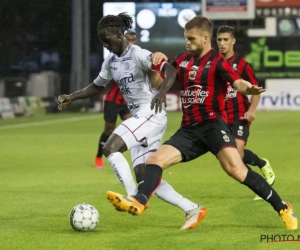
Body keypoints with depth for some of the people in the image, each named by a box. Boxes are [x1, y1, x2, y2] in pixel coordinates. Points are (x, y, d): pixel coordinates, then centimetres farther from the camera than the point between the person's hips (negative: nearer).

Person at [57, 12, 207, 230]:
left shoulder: (137, 54, -12)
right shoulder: (111, 62, 12)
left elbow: (170, 70, -22)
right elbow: (97, 86, 27)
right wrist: (72, 97, 15)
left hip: (151, 114, -9)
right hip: (140, 117, 9)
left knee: (110, 148, -21)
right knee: (144, 177, 2)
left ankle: (134, 198, -15)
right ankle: (193, 210, 3)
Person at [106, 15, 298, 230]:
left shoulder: (217, 62, -5)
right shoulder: (182, 61, 14)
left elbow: (238, 83, -20)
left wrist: (249, 89, -44)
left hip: (213, 124, -7)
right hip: (189, 130, 7)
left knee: (235, 169, -23)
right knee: (154, 160, -10)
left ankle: (282, 208, -16)